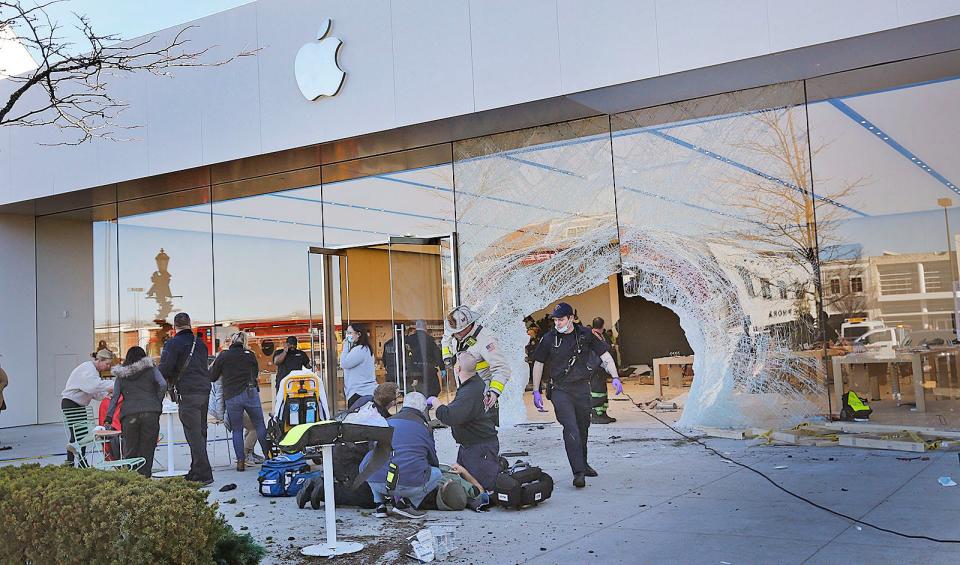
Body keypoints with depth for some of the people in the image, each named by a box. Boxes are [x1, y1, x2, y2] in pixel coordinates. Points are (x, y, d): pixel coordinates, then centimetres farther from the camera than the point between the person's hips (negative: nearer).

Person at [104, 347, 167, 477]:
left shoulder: (120, 375, 15)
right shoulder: (151, 369, 11)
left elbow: (115, 396, 10)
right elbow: (163, 384, -4)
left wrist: (108, 418, 9)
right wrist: (158, 403, 6)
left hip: (129, 415, 1)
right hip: (150, 412, -1)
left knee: (130, 450, 8)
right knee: (147, 449, 3)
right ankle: (144, 477, -1)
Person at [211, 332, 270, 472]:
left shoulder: (223, 356, 2)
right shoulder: (250, 355, 7)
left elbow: (212, 377, 8)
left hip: (231, 396, -1)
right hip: (250, 393, 1)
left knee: (237, 430, 8)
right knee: (260, 426, 7)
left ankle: (241, 461, 3)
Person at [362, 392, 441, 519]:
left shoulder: (387, 421, 20)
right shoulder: (424, 426, 11)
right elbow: (433, 459, 21)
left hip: (376, 483, 4)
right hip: (409, 485, -3)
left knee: (365, 466, 35)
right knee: (436, 474, 23)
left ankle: (380, 504, 17)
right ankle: (405, 503, 5)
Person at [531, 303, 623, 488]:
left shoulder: (585, 334, -1)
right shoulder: (549, 338, -3)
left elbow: (605, 355, 2)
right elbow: (538, 363, 6)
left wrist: (615, 377, -11)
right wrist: (536, 391, 5)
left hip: (582, 388, 2)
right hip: (560, 390, -2)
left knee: (583, 428, 13)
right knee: (571, 429, -15)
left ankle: (583, 464, 34)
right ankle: (578, 472, -16)